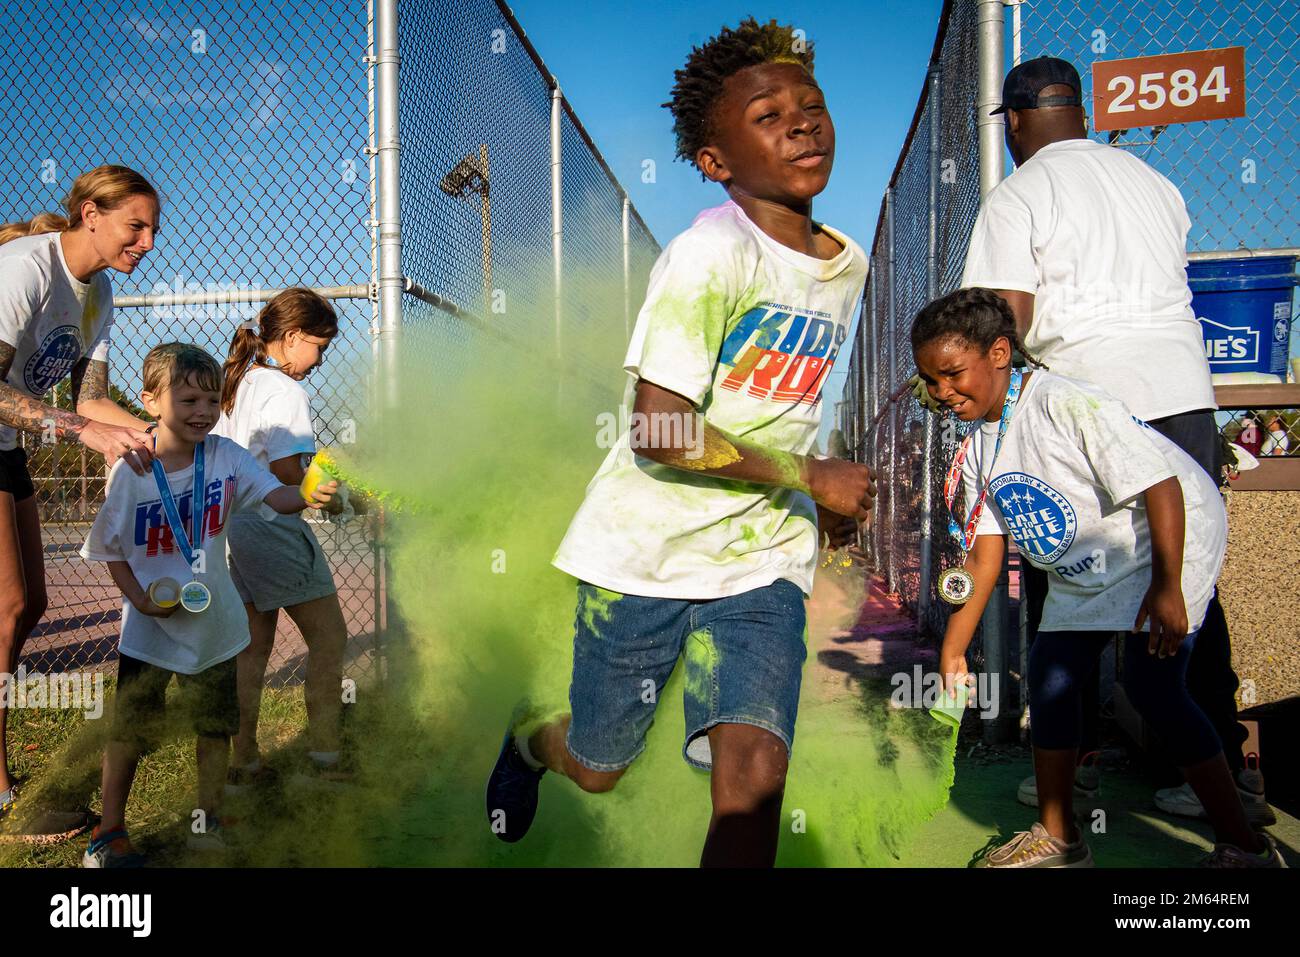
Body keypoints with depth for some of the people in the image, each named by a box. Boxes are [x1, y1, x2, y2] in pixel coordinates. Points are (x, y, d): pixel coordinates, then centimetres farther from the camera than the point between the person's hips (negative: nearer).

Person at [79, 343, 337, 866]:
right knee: (129, 729, 10)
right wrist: (139, 598, -17)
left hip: (213, 622, 2)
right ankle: (109, 832, 29)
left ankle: (207, 818, 33)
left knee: (216, 725, 14)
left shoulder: (225, 455, -9)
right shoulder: (132, 473, -14)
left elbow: (277, 497, -19)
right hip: (148, 626, -2)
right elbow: (112, 549, -3)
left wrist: (310, 496, -41)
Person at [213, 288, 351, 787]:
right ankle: (324, 760, 4)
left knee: (253, 644, 15)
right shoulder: (287, 392, -14)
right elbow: (286, 474, -20)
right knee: (329, 639, 2)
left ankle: (242, 759, 19)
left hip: (234, 526, 9)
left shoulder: (236, 385, 13)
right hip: (274, 528, -9)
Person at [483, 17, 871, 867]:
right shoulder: (709, 256, -18)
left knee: (754, 772, -13)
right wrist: (812, 476, -16)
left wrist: (830, 503, 7)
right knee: (598, 769, 15)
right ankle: (532, 738, 52)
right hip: (645, 549, -4)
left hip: (763, 560, 5)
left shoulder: (848, 264, 6)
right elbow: (659, 432, -23)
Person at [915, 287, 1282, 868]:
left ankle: (1244, 847, 1)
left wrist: (1166, 587, -26)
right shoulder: (979, 448, -3)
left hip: (1170, 540, -8)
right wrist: (952, 650, -2)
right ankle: (1057, 839, 20)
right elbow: (985, 552, 0)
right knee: (1049, 677, 5)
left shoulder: (1066, 403, -28)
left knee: (1151, 685, -16)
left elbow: (1161, 483, -27)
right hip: (1083, 570, 8)